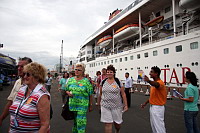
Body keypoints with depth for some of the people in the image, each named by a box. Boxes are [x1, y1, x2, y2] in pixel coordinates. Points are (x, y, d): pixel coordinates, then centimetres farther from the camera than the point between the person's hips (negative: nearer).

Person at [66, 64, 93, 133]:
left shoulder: (86, 81, -7)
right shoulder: (70, 80, 6)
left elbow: (90, 95, -4)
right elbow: (66, 90, 16)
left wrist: (90, 105, -2)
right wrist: (68, 93, -7)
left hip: (82, 105, -4)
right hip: (72, 104, 4)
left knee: (80, 122, -5)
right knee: (74, 120, 19)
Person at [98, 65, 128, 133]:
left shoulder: (118, 82, -5)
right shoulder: (103, 82, 3)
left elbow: (123, 94, -4)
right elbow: (101, 93, 13)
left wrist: (126, 105, -6)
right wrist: (99, 102, 18)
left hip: (116, 106, -1)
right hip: (105, 106, 1)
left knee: (117, 123, 14)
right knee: (108, 124, 1)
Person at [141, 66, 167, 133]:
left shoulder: (160, 82, -19)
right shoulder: (153, 83, 10)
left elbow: (157, 84, -46)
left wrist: (149, 81, -65)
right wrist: (146, 103, 17)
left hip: (158, 108, -9)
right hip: (152, 106, 9)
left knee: (159, 126, 1)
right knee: (153, 125, 20)